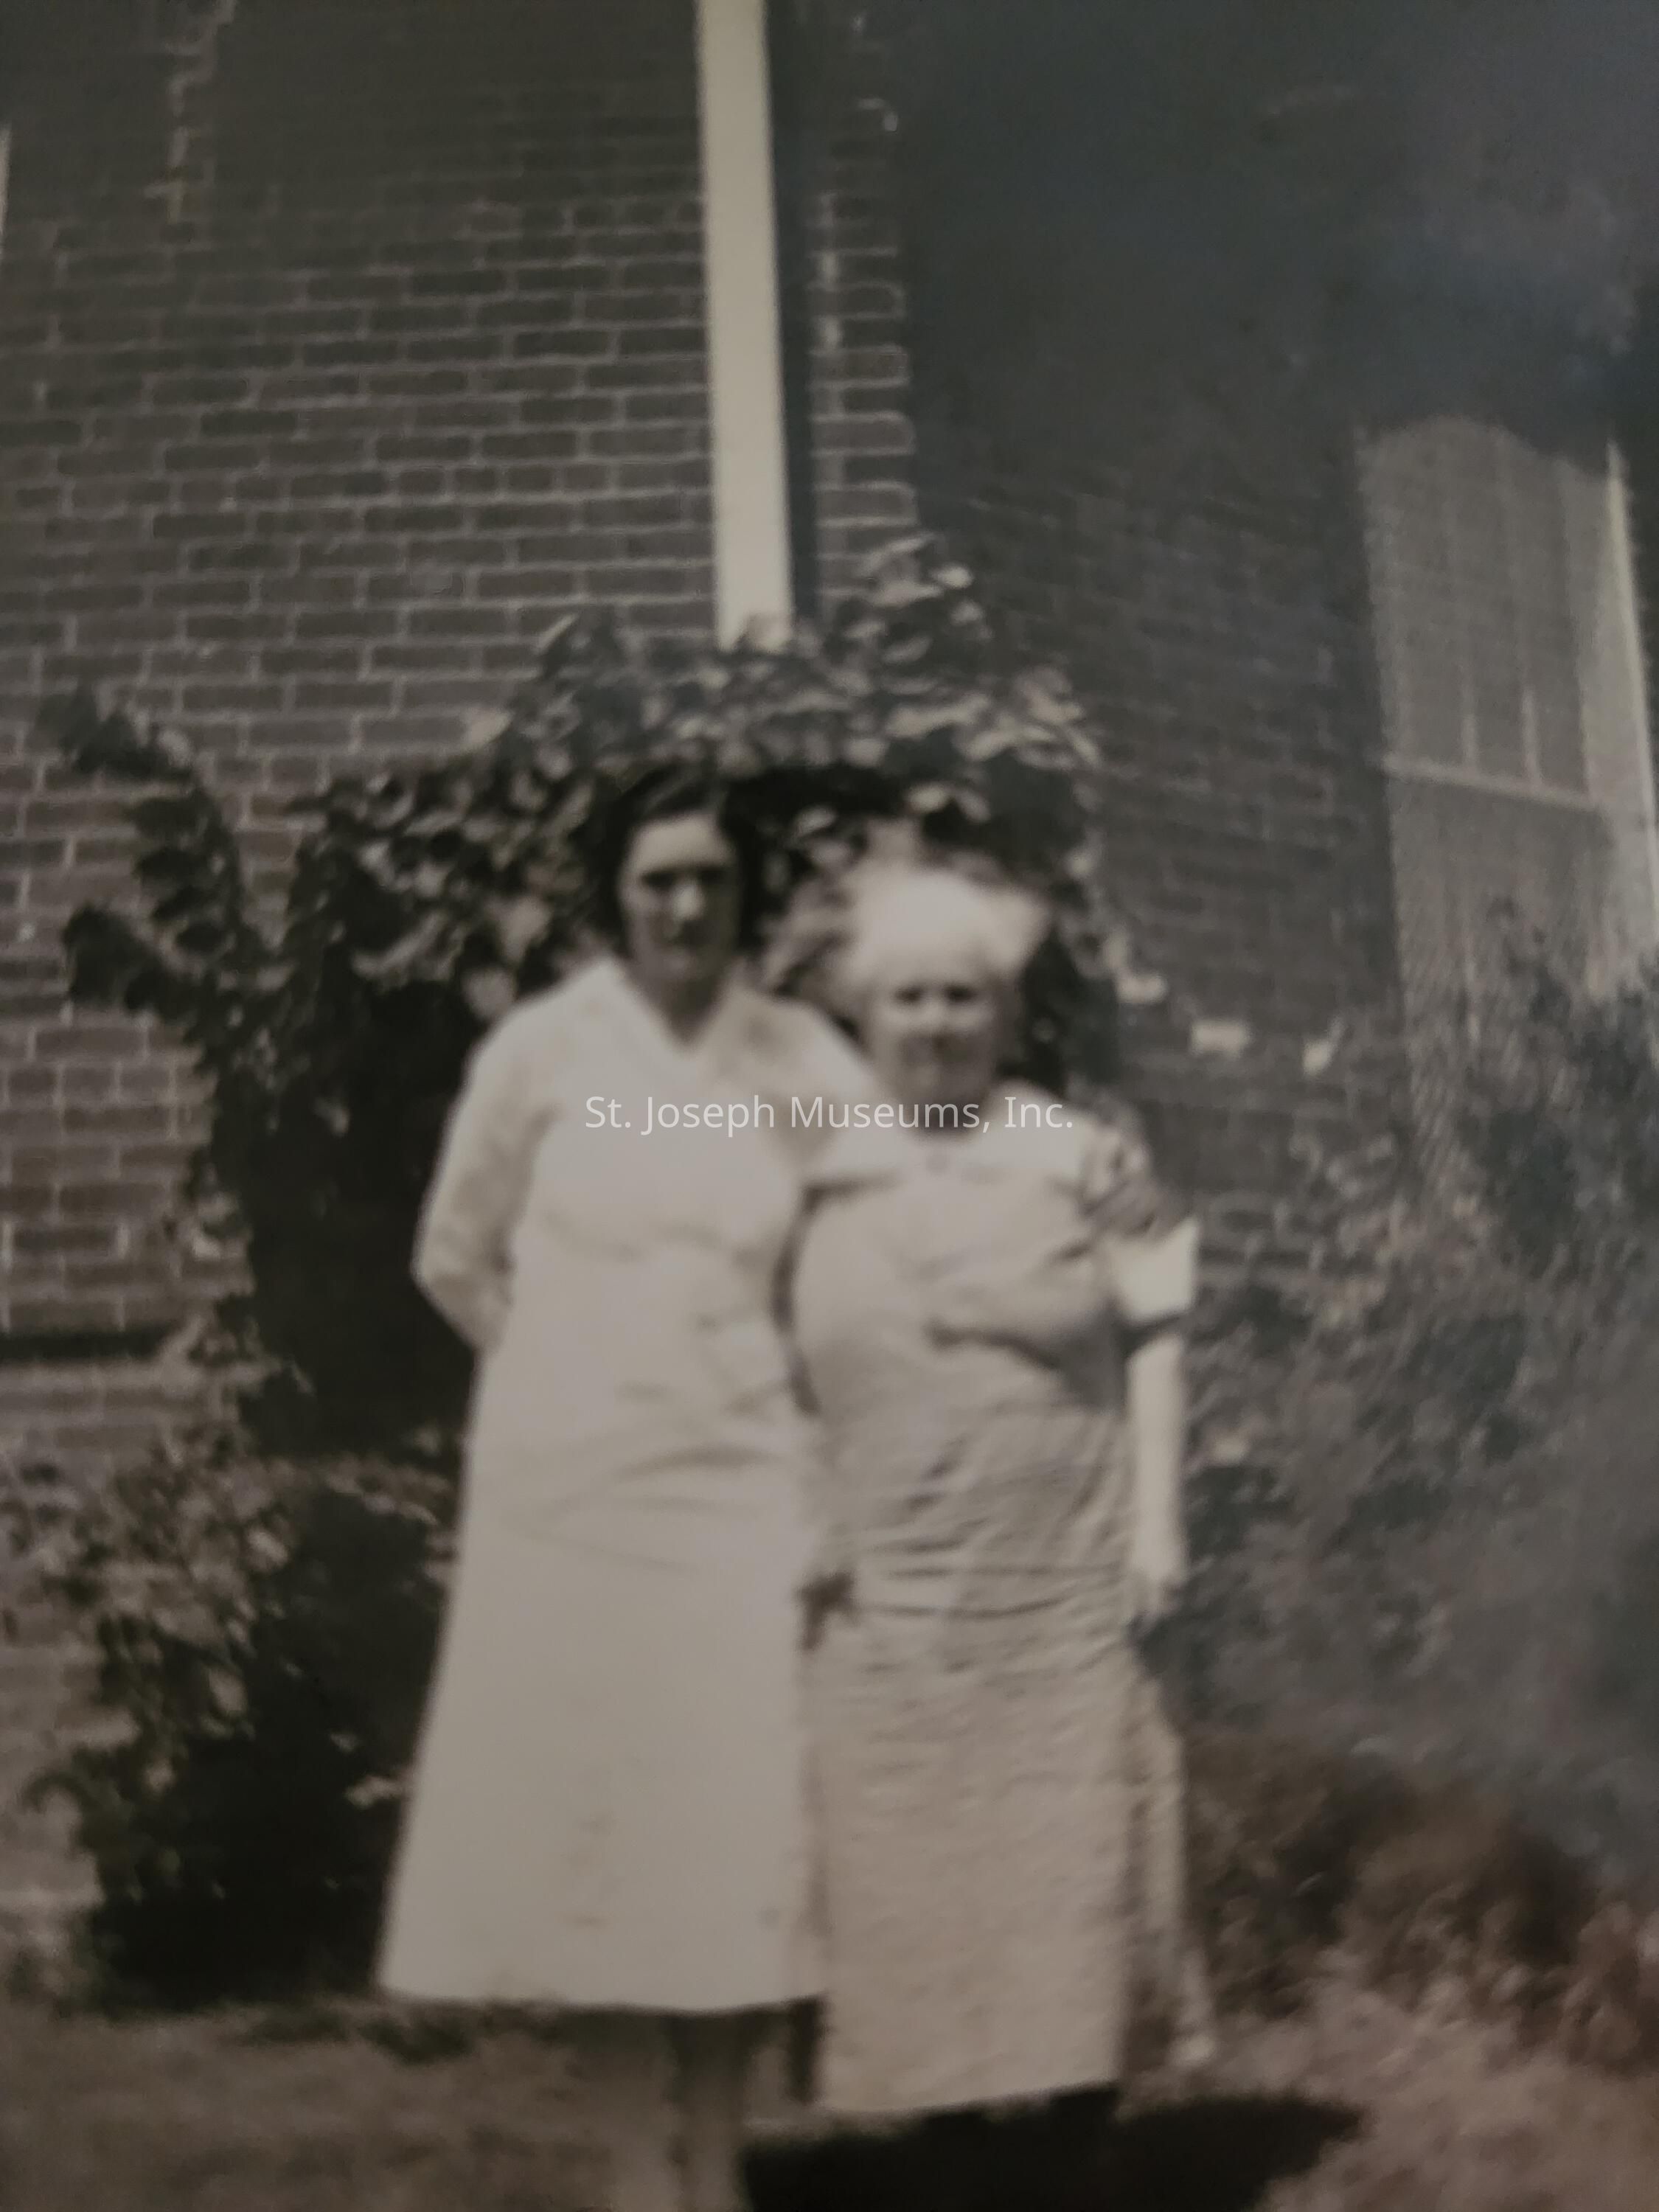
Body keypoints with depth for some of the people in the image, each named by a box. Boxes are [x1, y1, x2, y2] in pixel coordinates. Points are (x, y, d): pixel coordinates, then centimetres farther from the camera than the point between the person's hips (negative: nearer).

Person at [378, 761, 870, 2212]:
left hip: (744, 1480, 1)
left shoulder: (806, 1062, -1)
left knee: (737, 1820, 3)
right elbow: (455, 1259, 7)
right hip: (573, 1482, -1)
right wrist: (583, 1371, 7)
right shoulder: (542, 1050, -3)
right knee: (599, 1814, 5)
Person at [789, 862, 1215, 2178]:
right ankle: (949, 2132, 19)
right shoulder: (822, 1184, 6)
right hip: (889, 1601, 2)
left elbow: (1153, 1340, 1)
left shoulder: (1086, 1159, 1)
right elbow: (787, 1385, 10)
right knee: (914, 1874, 6)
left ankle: (1082, 2134, 18)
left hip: (1066, 1583, -1)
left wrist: (1159, 1522, -6)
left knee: (1069, 1865, 4)